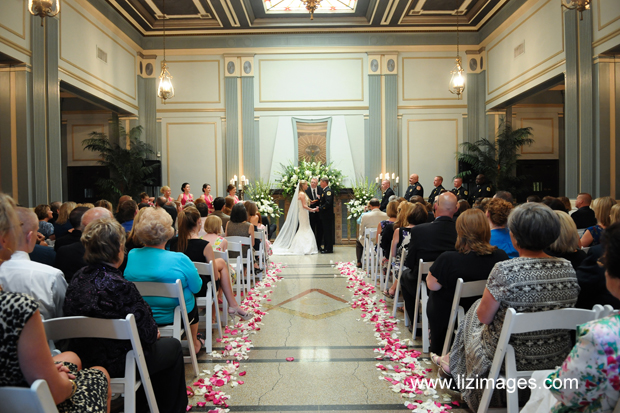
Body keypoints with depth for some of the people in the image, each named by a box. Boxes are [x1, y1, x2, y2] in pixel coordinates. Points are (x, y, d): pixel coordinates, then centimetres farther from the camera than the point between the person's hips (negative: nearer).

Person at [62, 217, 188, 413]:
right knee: (173, 346, 16)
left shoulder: (78, 278, -5)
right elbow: (147, 333, -23)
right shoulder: (120, 286, -28)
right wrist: (155, 332, 2)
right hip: (117, 364, -8)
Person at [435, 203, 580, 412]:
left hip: (513, 358, -5)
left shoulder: (505, 270, -26)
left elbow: (484, 317, -16)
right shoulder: (567, 268, -9)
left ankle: (453, 362, 46)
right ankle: (452, 360, 43)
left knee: (474, 314, 24)